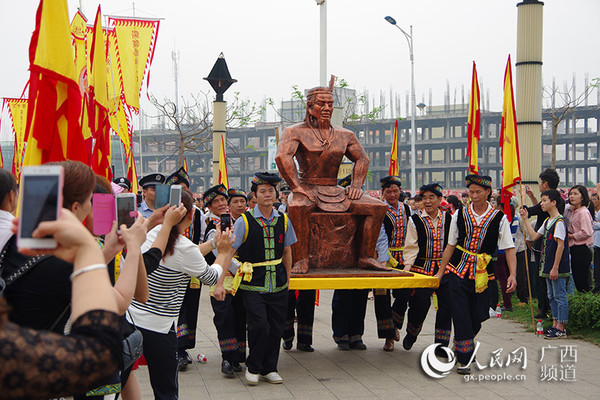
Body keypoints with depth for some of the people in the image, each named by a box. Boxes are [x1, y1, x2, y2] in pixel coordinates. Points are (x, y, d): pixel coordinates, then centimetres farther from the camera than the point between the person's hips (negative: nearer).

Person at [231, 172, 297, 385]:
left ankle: (269, 369, 24)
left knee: (276, 328, 6)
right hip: (253, 285, -4)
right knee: (260, 326, -14)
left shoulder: (283, 220, 5)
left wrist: (287, 278, 14)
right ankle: (252, 367, 9)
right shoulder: (245, 221, -7)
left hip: (278, 285, 4)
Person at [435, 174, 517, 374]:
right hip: (459, 271, 0)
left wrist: (512, 275, -13)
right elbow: (450, 245, 11)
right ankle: (464, 359, 1)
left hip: (482, 275, 0)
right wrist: (441, 272, 11)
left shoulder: (499, 218, -1)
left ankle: (462, 347, 33)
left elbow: (509, 248, -2)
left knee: (477, 318, 7)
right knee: (460, 316, -6)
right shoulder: (460, 215, 4)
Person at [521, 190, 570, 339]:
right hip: (548, 266, 10)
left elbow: (560, 245, -18)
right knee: (552, 296, 14)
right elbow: (534, 236, 18)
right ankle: (555, 325, 22)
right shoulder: (547, 221, 13)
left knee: (560, 296, -3)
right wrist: (525, 220, 17)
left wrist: (555, 267, -20)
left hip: (558, 267, -10)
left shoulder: (559, 222, -16)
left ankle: (560, 329, 1)